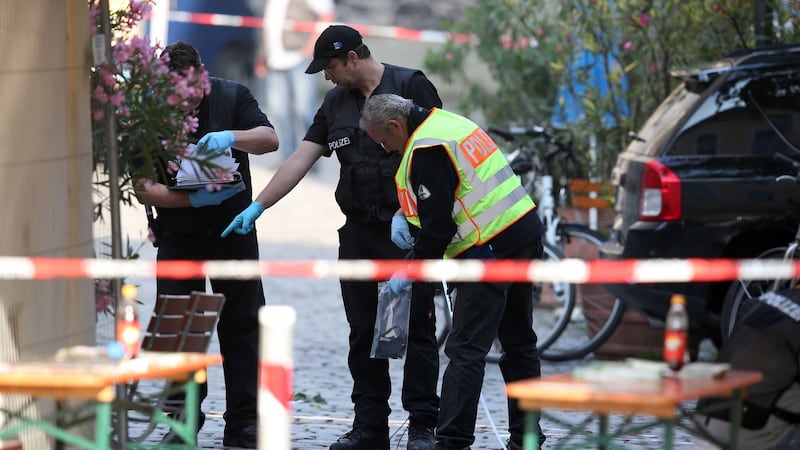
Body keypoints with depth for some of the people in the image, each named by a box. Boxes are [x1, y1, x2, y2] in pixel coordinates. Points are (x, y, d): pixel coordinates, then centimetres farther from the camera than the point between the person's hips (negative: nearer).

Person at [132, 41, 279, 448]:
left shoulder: (232, 97, -4)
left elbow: (270, 139, -14)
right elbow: (145, 190, -14)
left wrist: (231, 136, -34)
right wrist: (195, 199, -28)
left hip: (233, 232, 1)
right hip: (179, 238, -1)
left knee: (242, 324, 0)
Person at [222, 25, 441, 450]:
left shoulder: (410, 86, -6)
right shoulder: (336, 102, 13)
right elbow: (301, 159, 10)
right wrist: (256, 207, 2)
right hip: (359, 232, 6)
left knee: (416, 328, -3)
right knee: (363, 331, 7)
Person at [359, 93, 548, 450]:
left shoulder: (426, 149, -16)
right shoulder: (446, 121, 14)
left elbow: (438, 223, -17)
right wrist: (405, 215, 14)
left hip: (491, 250, -10)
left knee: (466, 350, -9)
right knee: (518, 342, 15)